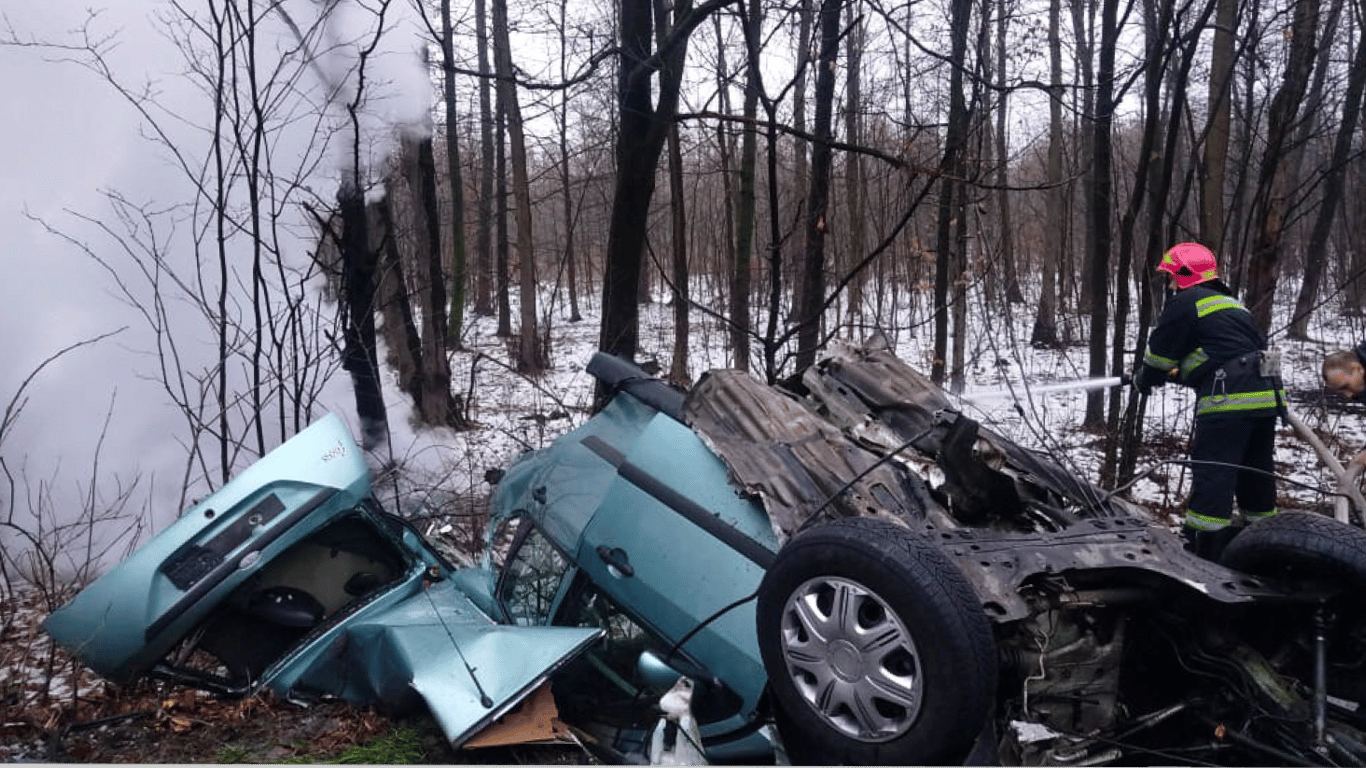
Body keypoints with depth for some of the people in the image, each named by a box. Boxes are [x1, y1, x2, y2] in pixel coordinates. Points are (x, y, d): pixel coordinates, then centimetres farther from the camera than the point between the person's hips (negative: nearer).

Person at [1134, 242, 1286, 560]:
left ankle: (1202, 552, -6)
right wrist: (1180, 373, 28)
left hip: (1229, 401, -9)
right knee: (1256, 477, 18)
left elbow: (1160, 353, 1)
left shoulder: (1184, 303, -3)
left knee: (1211, 478, -6)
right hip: (1266, 397, 9)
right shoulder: (1231, 302, 25)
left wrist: (1144, 379, 19)